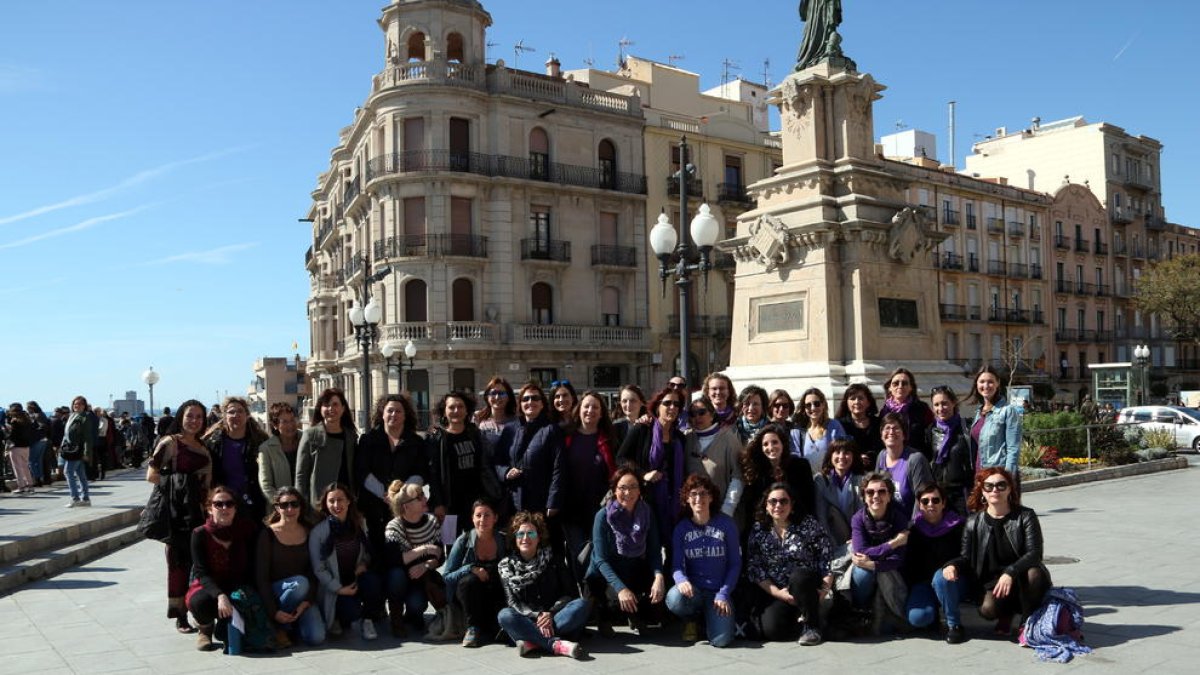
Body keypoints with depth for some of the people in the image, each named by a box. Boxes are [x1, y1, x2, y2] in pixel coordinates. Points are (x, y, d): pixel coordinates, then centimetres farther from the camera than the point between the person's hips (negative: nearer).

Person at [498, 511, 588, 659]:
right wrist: (537, 616, -20)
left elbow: (568, 593, 3)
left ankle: (533, 642, -36)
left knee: (581, 604, -26)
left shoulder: (551, 558, 9)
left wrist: (551, 613, -15)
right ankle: (557, 644, -41)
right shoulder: (506, 565, 8)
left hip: (554, 620, 1)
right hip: (527, 621, -1)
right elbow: (512, 602, -2)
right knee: (504, 615, -31)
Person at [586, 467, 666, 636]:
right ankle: (605, 615, 4)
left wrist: (659, 576, -25)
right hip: (607, 576, -3)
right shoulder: (603, 516, -13)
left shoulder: (647, 514, -2)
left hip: (637, 574, 3)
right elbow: (600, 559, -17)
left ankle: (636, 617, 12)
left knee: (658, 598, -23)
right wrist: (620, 588, -30)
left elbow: (654, 551, -3)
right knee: (622, 600, -33)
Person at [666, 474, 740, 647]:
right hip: (693, 590, 1)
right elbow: (676, 564, -2)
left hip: (719, 591, -1)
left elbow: (735, 563, 1)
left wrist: (723, 594, -9)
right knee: (675, 598, -35)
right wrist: (681, 580, -26)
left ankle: (710, 617, 15)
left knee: (721, 640, -24)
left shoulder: (726, 524, -1)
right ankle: (691, 620, 4)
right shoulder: (681, 527, 2)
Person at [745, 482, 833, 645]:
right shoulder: (759, 531, 3)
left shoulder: (808, 524, -2)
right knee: (772, 631, -22)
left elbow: (827, 556, -5)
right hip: (775, 592, 2)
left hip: (806, 583, -2)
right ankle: (794, 617, 15)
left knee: (797, 576, -36)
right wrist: (777, 593, -11)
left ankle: (813, 626, -12)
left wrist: (824, 587, -17)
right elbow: (753, 568, -1)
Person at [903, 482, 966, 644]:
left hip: (951, 582, -1)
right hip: (923, 582, 1)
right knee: (917, 618, -26)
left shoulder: (956, 525, -2)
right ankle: (933, 611, 11)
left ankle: (954, 624, -14)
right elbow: (909, 563, 6)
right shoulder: (914, 528, 3)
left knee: (940, 576, -36)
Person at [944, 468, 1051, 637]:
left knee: (1034, 574, -36)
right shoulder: (974, 522, -1)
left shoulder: (1025, 516, -7)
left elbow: (1034, 553, -18)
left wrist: (1010, 573, -35)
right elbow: (965, 556, 1)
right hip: (992, 580, 1)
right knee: (988, 609, -30)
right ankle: (1007, 613, 12)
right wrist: (953, 565, -24)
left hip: (1022, 577, -1)